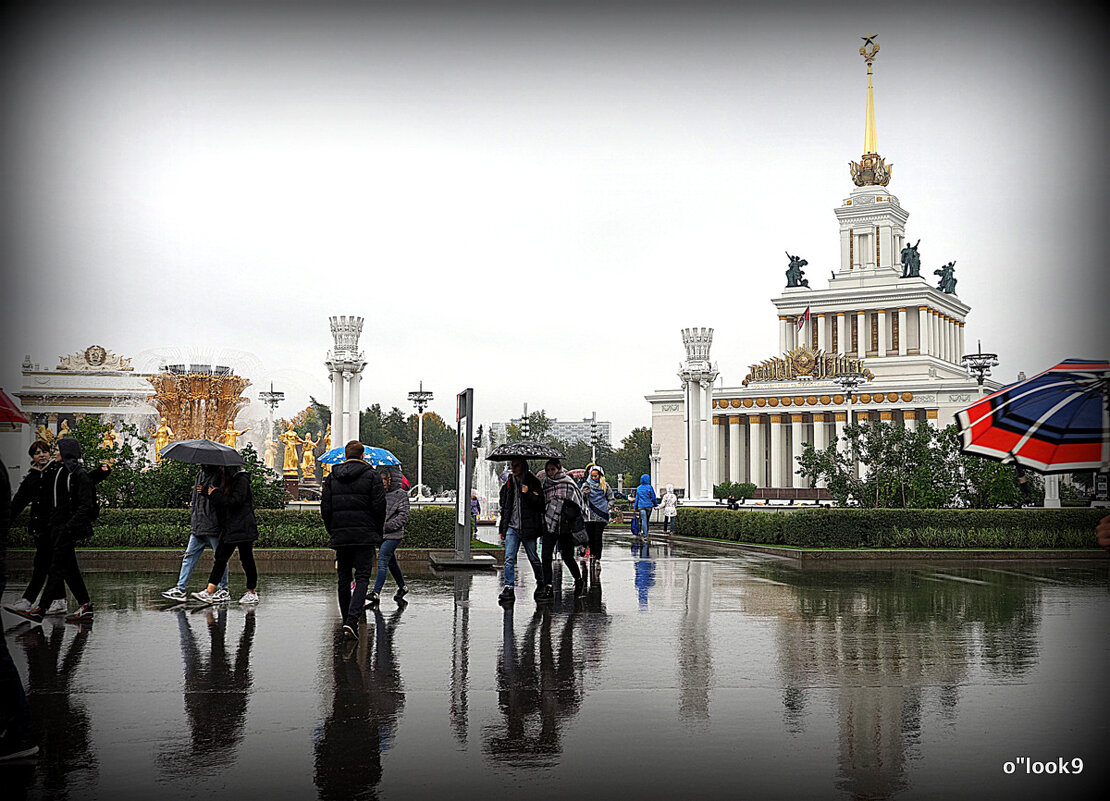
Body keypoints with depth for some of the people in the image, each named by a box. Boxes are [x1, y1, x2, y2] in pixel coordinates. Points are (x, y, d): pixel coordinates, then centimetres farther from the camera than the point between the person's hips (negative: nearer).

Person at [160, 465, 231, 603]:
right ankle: (180, 589, 7)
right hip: (198, 526, 8)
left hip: (213, 526, -8)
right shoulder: (200, 475, 17)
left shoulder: (220, 477, -7)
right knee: (189, 556, 5)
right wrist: (192, 518, 21)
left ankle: (223, 590, 10)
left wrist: (207, 492, -21)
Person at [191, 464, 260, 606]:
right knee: (220, 558, 1)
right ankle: (209, 593, -2)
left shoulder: (242, 480, -12)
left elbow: (235, 501, -20)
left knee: (246, 560, 0)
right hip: (228, 528, 8)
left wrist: (215, 495, -11)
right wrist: (211, 492, -1)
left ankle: (252, 593, 11)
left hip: (242, 528, -8)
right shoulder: (224, 478, 16)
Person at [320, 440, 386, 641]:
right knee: (362, 578, -3)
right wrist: (378, 533, 7)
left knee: (343, 580, 12)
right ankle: (352, 621, -20)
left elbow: (325, 509, 6)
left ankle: (347, 623, 18)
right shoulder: (371, 476, -1)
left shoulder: (331, 478, 9)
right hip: (365, 537, -3)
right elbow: (379, 508, -5)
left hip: (340, 536, 3)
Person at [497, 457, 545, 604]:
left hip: (528, 527, -3)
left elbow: (540, 504, -8)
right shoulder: (509, 482, 10)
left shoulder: (533, 482, -3)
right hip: (512, 527, 3)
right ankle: (508, 588, -6)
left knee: (533, 558, 8)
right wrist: (502, 528, 16)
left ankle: (541, 584, 26)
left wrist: (527, 493, -22)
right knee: (509, 558, -6)